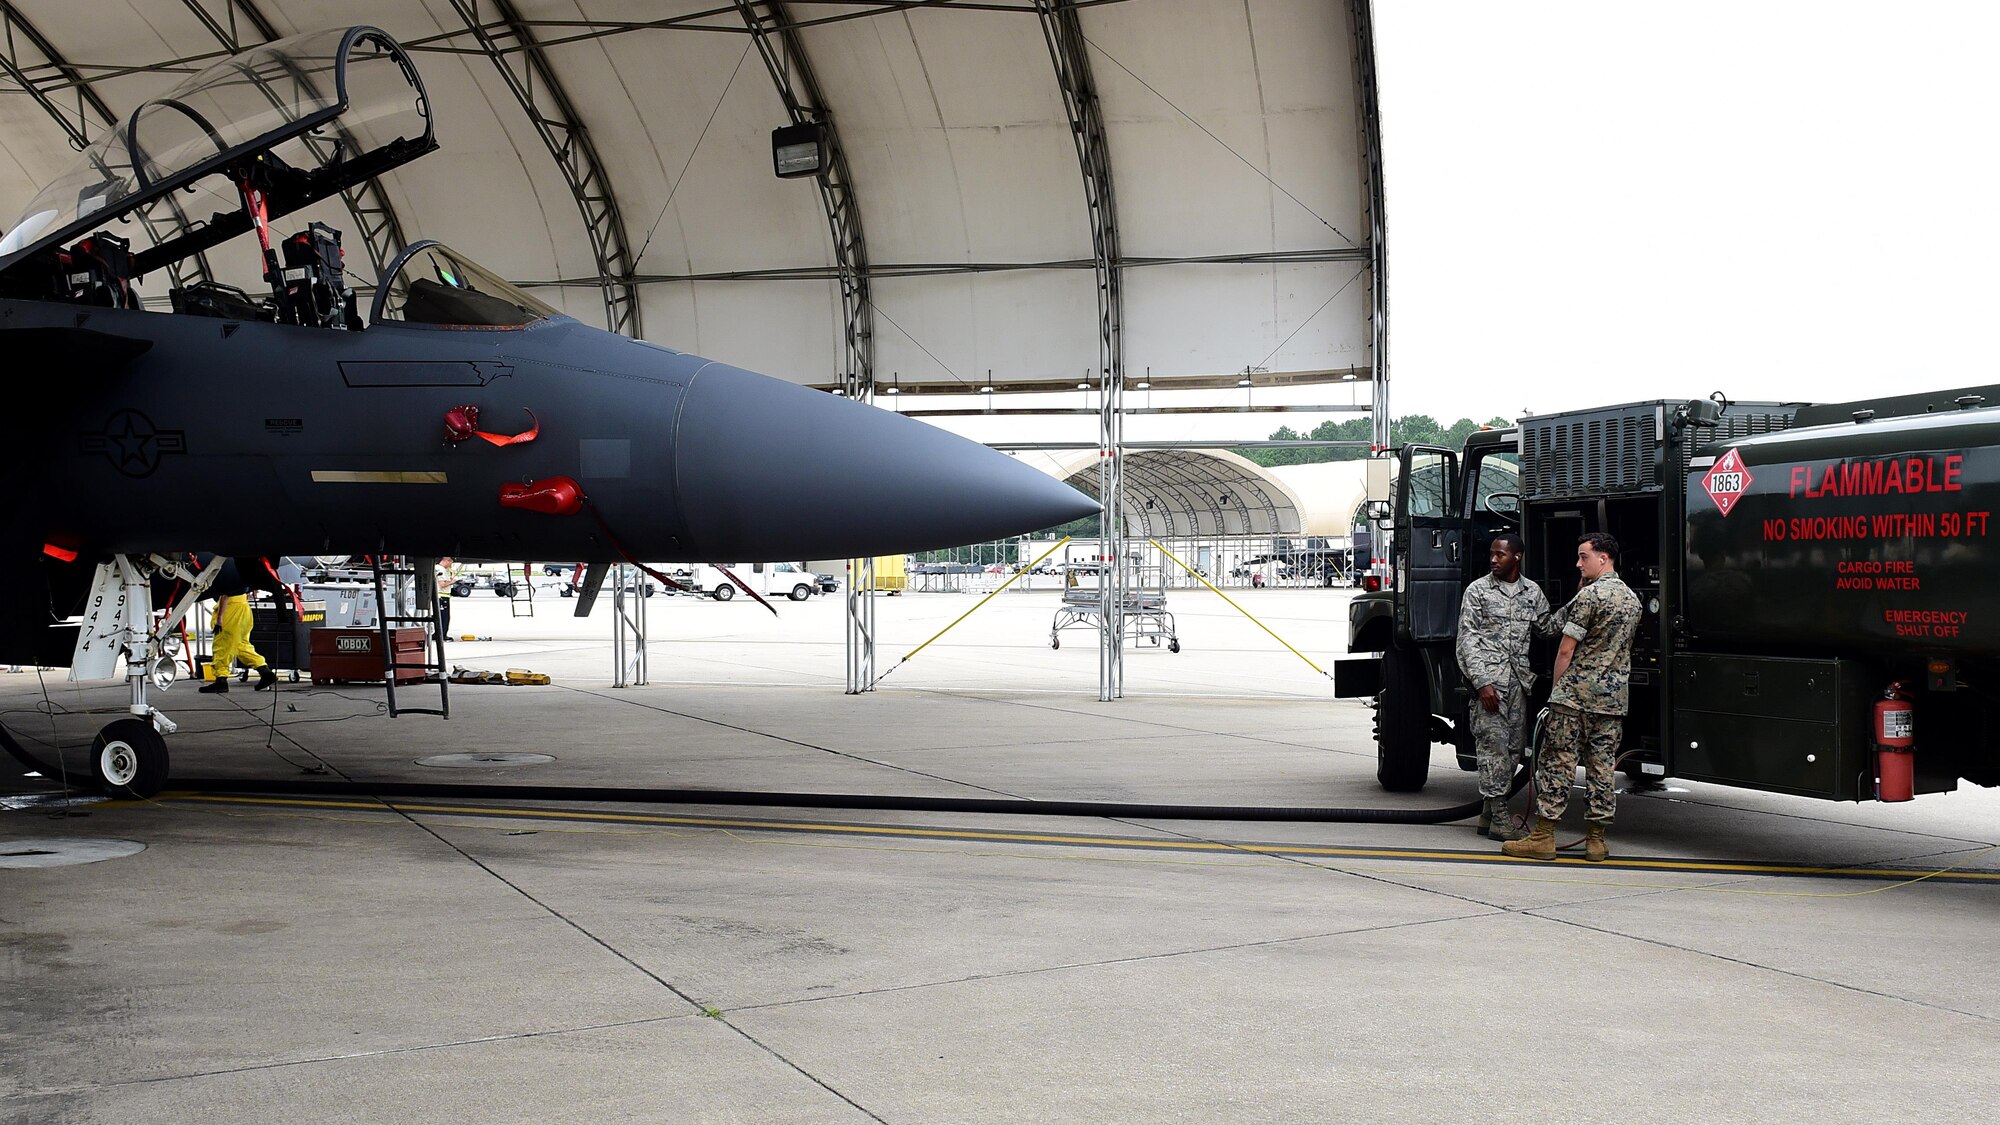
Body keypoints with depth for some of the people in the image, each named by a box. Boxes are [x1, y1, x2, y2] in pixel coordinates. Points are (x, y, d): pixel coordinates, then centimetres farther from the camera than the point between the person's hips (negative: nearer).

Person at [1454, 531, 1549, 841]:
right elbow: (1467, 638, -4)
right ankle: (1500, 819, -6)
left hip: (1519, 679, 5)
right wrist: (1482, 682, -12)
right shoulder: (1478, 590, 1)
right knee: (1493, 744, -8)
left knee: (1514, 746, 5)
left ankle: (1489, 813, 15)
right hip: (1488, 677, -5)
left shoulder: (1533, 592, 13)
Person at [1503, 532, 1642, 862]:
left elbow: (1566, 650, -10)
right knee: (1602, 766, 8)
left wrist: (1557, 689, -1)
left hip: (1578, 694, -7)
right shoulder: (1632, 598, 14)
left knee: (1557, 763, -3)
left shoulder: (1590, 595, -11)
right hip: (1614, 697, 7)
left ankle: (1543, 838, -2)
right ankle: (1596, 841, 9)